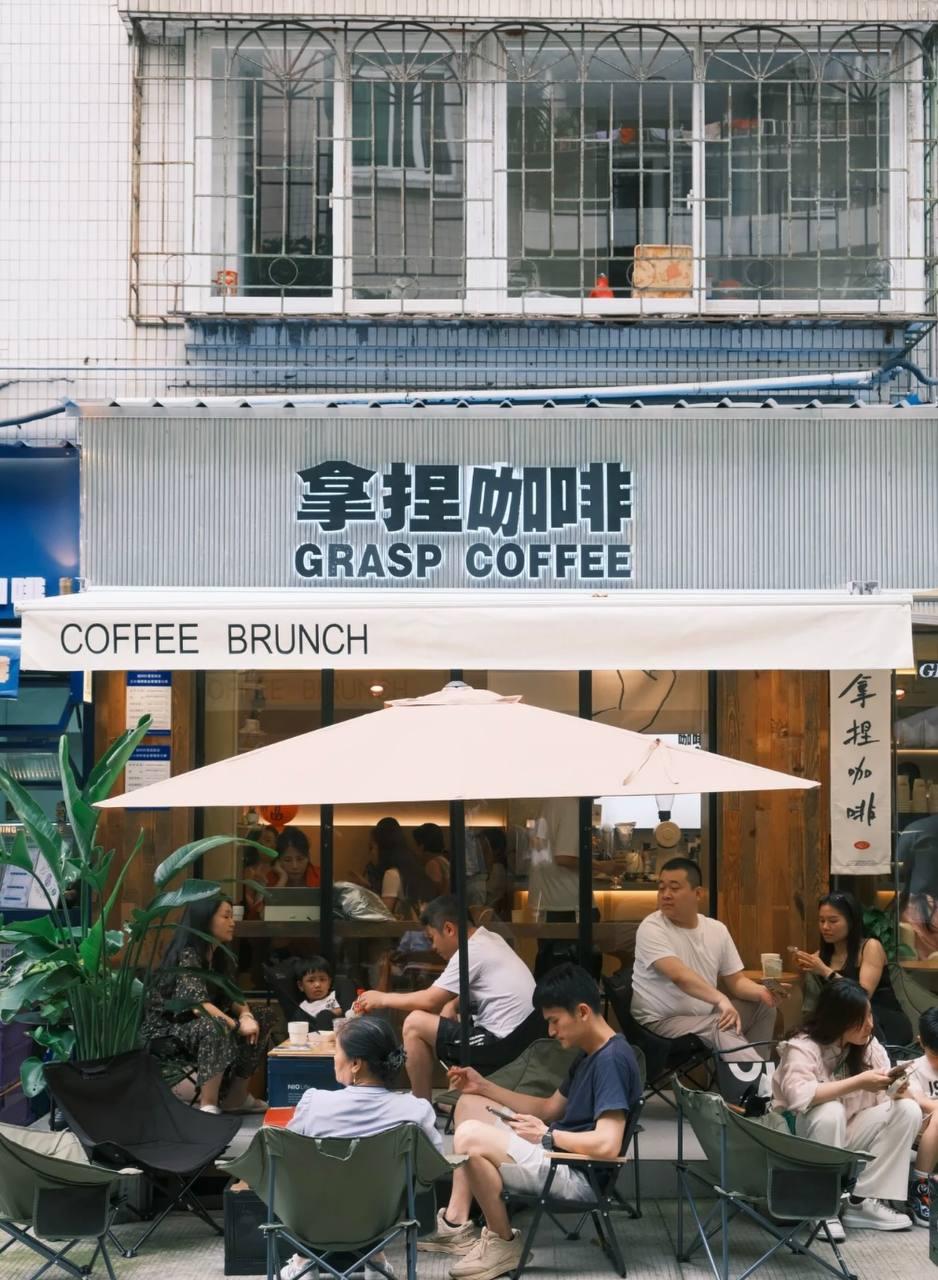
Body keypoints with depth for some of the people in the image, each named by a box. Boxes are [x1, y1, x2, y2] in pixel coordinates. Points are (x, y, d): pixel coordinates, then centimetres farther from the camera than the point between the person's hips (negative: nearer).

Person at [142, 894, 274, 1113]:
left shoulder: (221, 955, 6)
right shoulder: (187, 955, -21)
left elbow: (233, 996, 7)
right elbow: (197, 1004, -31)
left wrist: (246, 1016, -15)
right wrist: (237, 1024, -29)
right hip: (167, 1027, -9)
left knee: (261, 1019, 2)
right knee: (216, 1028, -36)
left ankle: (236, 1096, 3)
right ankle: (208, 1105, -30)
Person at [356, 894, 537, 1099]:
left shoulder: (471, 952, -14)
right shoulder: (490, 941, 13)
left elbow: (430, 1000, -11)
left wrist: (383, 998, 1)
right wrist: (452, 1005, 8)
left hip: (502, 1044, -10)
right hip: (520, 1038, 10)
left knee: (415, 1023, -6)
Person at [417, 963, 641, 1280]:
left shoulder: (612, 1060, -21)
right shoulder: (589, 1054, 11)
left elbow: (607, 1144, -30)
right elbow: (549, 1108, 22)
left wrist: (546, 1136, -15)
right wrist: (484, 1086, 14)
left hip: (577, 1174, -11)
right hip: (561, 1154, 11)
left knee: (470, 1136, -26)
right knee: (470, 1103, 16)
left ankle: (504, 1243, -5)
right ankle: (456, 1224, 11)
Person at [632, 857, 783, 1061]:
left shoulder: (717, 929, 5)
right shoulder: (652, 929, -16)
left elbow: (735, 981, 10)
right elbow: (679, 975, -32)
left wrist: (762, 991, -13)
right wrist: (721, 1000, -46)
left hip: (705, 1016, 8)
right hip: (661, 1021, -8)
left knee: (764, 1005, 3)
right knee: (721, 1028, -32)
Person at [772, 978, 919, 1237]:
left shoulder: (869, 1044, -1)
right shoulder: (802, 1048, -19)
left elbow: (884, 1098, -2)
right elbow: (798, 1095, -37)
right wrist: (858, 1082, -35)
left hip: (847, 1136, 6)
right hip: (803, 1138, -6)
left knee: (908, 1110, -15)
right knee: (830, 1111, -37)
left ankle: (862, 1201, -14)